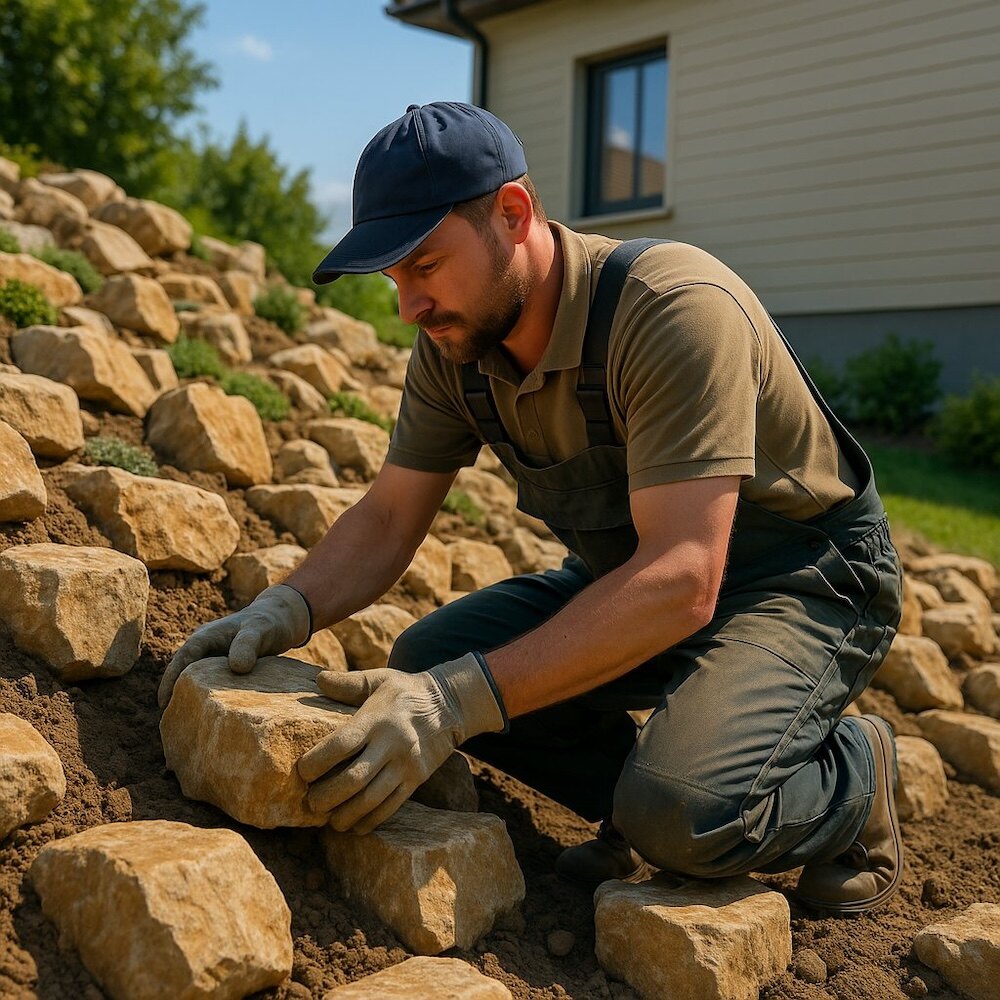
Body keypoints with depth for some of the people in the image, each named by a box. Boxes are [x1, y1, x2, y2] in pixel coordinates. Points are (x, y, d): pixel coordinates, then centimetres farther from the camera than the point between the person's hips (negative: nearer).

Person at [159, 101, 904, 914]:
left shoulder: (675, 310, -31)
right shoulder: (453, 345, -8)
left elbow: (681, 582, -37)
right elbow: (388, 518, -1)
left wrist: (459, 702, -42)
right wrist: (284, 611, -21)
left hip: (808, 579, -6)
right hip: (636, 573, 7)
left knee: (684, 814, -31)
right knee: (426, 662, -12)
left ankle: (849, 775, 2)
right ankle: (648, 814, 3)